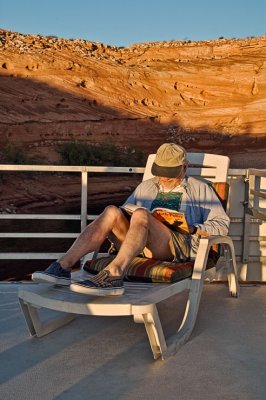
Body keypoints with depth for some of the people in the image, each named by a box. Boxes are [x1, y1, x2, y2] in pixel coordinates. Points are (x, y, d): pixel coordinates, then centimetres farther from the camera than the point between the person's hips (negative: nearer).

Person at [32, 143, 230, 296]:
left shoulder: (200, 189, 18)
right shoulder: (146, 186, 29)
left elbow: (222, 224, 11)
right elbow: (125, 212, 29)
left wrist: (193, 229, -6)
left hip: (179, 246, -4)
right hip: (140, 248, 4)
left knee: (141, 214, -33)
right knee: (112, 212, -25)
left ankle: (113, 274, -52)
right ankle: (63, 267, -35)